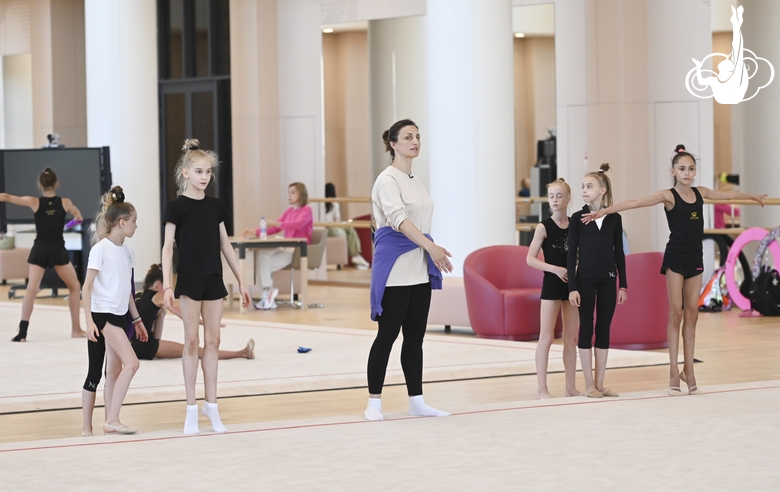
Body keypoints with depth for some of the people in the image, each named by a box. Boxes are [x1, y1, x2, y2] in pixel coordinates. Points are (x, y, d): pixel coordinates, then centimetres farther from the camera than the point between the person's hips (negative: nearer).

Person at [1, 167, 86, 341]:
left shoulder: (34, 202, -2)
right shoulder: (65, 202, 3)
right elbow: (77, 215, 26)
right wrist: (78, 218, 50)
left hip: (39, 250, 0)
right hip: (58, 250, 0)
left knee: (31, 290, -8)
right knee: (75, 287, 18)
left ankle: (22, 332, -23)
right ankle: (76, 329, 19)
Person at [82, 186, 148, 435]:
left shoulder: (125, 250, 11)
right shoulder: (100, 249, -12)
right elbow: (87, 287, -14)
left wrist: (137, 319, 20)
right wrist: (89, 320, -20)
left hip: (121, 314, 8)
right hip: (104, 313, -8)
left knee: (114, 369, 8)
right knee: (131, 363, -16)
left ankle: (110, 422, 12)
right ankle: (112, 420, -14)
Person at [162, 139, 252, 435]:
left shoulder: (216, 206, 7)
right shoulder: (177, 206, -6)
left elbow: (225, 245, 12)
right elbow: (168, 247, -8)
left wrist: (240, 281, 11)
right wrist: (166, 285, -16)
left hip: (214, 280, 4)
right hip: (189, 280, -4)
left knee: (213, 341, 6)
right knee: (192, 342, -1)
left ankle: (211, 404, 13)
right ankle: (191, 409, 4)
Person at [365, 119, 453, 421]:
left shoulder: (414, 181, 15)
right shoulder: (388, 180, -11)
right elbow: (399, 219, -24)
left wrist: (431, 256, 14)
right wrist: (431, 247, -33)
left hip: (419, 269, 8)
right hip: (394, 267, -8)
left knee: (415, 336, 9)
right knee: (387, 334, -4)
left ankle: (416, 401, 12)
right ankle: (374, 402, 2)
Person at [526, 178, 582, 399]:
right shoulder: (544, 227, -5)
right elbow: (530, 259, -8)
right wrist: (555, 269, -18)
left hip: (572, 284, 4)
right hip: (551, 284, -4)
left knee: (572, 338, 7)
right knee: (546, 337, -5)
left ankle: (571, 387, 14)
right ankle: (542, 389, -3)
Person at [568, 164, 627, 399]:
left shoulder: (614, 218, 2)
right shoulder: (577, 218, -3)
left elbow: (619, 252, 6)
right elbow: (572, 254, -4)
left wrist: (623, 285, 3)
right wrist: (572, 287, -9)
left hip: (608, 281, 2)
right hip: (585, 280, -2)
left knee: (604, 330, 5)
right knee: (586, 329, 1)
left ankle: (600, 384, 11)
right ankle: (589, 384, 6)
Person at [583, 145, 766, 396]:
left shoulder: (700, 192, 7)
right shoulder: (668, 196, -10)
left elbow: (728, 194, 26)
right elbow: (635, 203, -22)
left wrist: (753, 197, 41)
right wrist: (605, 210, -34)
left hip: (695, 258, 5)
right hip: (675, 258, -5)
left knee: (692, 314, 7)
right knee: (676, 313, -5)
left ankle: (688, 370, 12)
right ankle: (674, 371, -2)